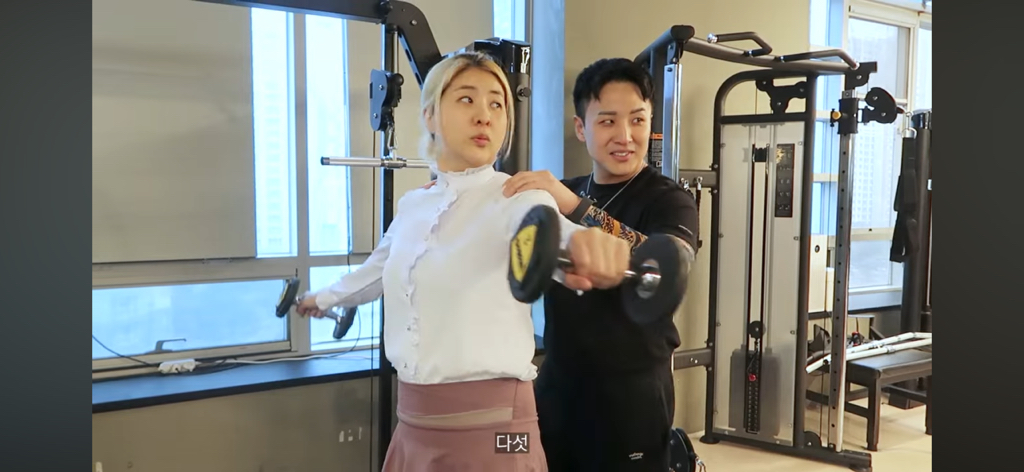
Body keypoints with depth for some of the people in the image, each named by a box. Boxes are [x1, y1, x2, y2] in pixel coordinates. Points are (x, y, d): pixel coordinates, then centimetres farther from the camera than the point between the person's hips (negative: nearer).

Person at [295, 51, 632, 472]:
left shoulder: (514, 197, -11)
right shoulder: (412, 205, 7)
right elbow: (379, 270, 26)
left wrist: (582, 241, -58)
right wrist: (324, 297, 43)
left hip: (488, 426, -5)